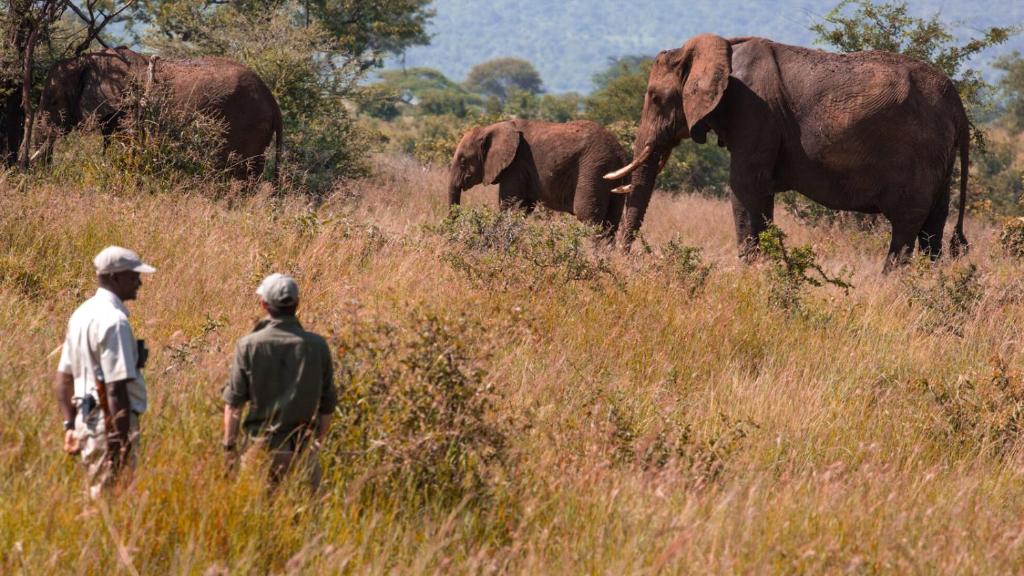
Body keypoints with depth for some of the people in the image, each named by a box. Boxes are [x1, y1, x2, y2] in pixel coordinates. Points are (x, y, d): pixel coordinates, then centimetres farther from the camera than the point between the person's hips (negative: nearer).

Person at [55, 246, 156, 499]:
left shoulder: (82, 314, 13)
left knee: (97, 497, 16)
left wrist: (70, 425, 22)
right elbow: (116, 388, -22)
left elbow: (64, 377, 18)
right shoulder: (114, 320, -17)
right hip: (111, 425, -10)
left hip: (87, 421, 10)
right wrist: (122, 444, -22)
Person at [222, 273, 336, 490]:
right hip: (303, 447, 1)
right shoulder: (317, 346, -3)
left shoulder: (249, 345, -8)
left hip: (262, 446, -1)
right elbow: (327, 404, 4)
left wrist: (229, 447, 1)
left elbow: (233, 402, -6)